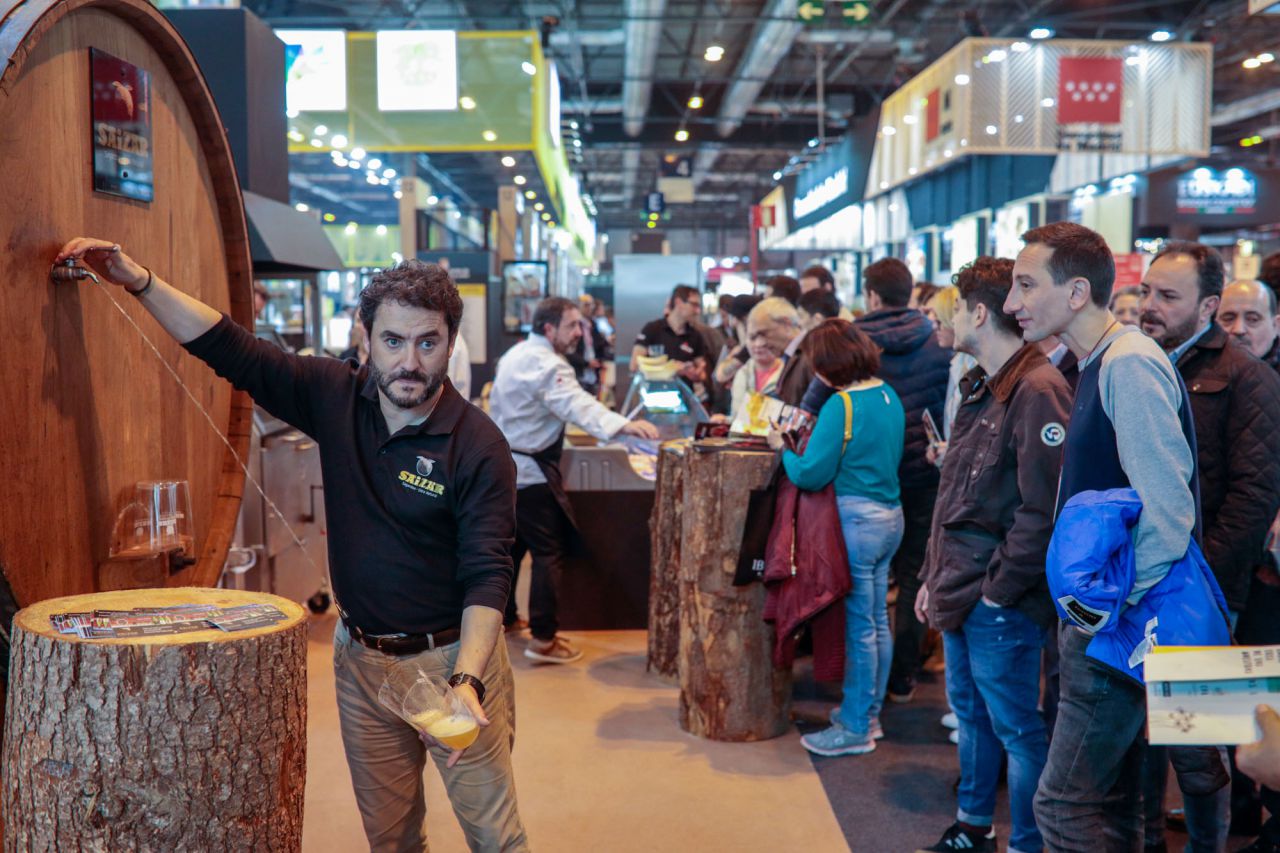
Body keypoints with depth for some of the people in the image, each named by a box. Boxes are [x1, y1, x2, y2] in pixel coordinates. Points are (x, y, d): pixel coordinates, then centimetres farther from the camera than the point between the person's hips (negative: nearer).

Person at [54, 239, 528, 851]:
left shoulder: (479, 446, -18)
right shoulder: (335, 397, -4)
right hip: (361, 659, 5)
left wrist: (466, 680, -34)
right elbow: (233, 351, 0)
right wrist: (138, 280, -8)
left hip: (453, 659, -4)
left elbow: (487, 576, -21)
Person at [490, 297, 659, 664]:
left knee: (512, 542, 22)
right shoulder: (545, 363, -20)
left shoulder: (517, 354, 12)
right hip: (530, 471, -10)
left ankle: (502, 616, 35)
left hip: (504, 464, 10)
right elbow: (576, 403, -35)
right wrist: (624, 425, -47)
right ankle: (543, 640, -6)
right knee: (549, 551, -6)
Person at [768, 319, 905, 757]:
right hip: (889, 516, 9)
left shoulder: (842, 405, -18)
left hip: (856, 520, -9)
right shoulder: (888, 396, 9)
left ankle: (855, 729, 11)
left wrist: (784, 448, 0)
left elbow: (811, 474, -18)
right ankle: (868, 712, 30)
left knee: (858, 628, 0)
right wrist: (815, 435, 13)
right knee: (877, 623, 17)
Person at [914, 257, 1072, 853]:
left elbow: (1044, 509, -23)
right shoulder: (979, 386, 13)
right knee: (969, 711, 21)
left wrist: (996, 589, -18)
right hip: (961, 594, 9)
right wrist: (935, 576, 17)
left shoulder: (1038, 391, -19)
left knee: (1016, 728, 4)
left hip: (999, 603, -9)